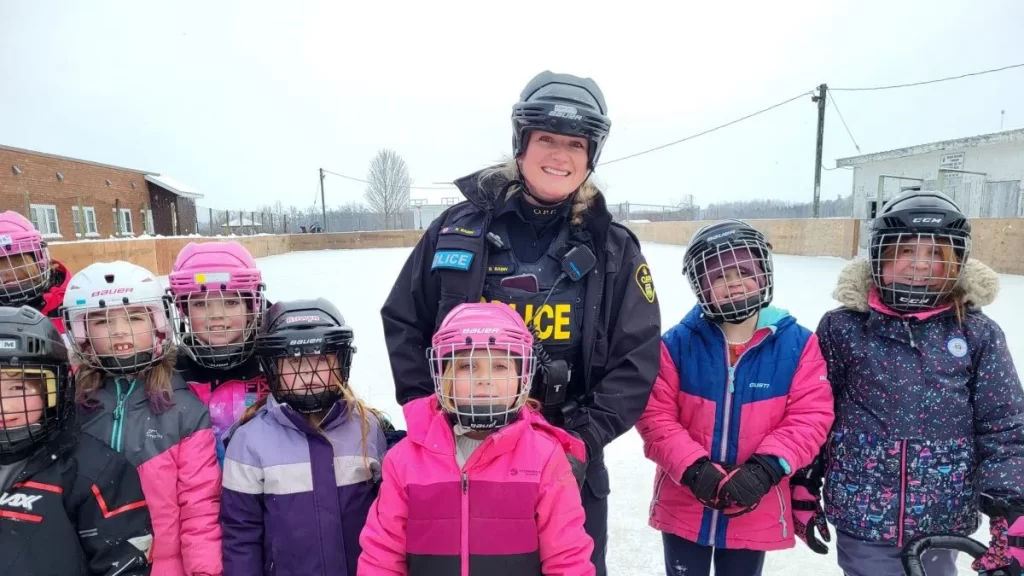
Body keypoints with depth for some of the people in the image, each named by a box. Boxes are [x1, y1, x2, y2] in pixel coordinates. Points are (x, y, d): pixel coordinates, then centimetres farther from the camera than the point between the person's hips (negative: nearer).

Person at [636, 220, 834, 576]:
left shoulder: (797, 343, -9)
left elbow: (811, 415, -10)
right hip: (683, 507, 0)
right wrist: (693, 467, -22)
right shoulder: (677, 343, -12)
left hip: (756, 513, 1)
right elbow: (654, 415, -11)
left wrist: (766, 467, -22)